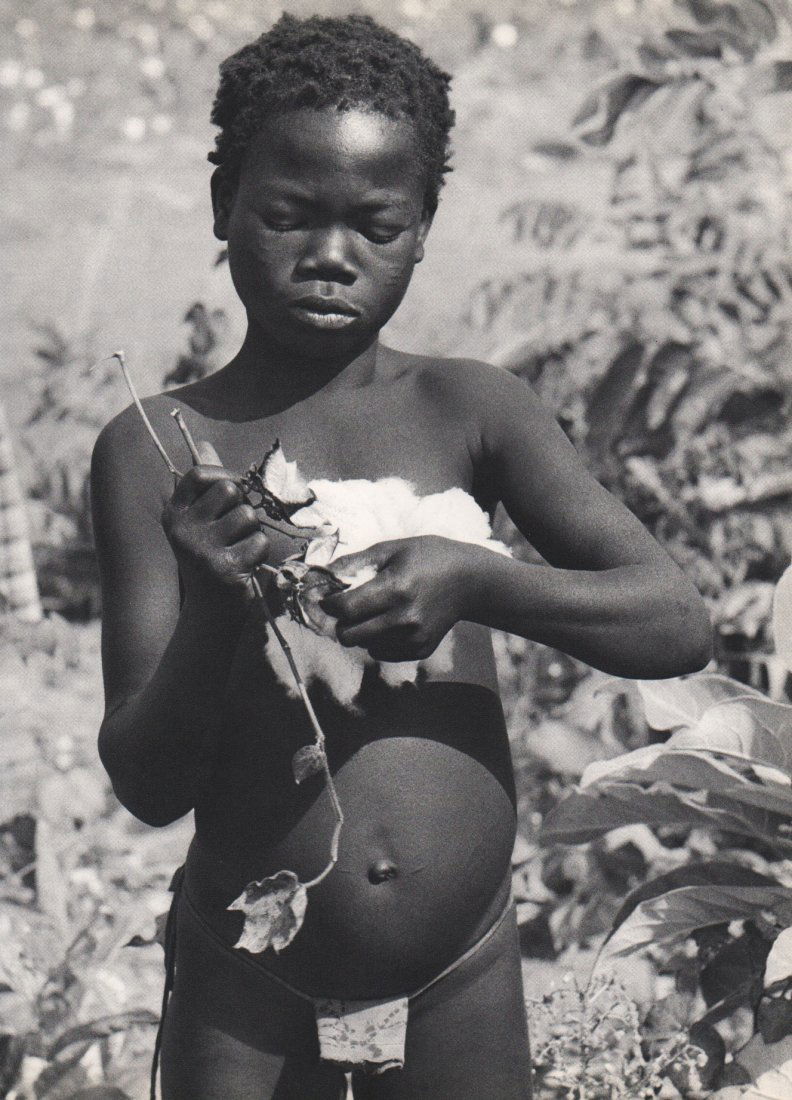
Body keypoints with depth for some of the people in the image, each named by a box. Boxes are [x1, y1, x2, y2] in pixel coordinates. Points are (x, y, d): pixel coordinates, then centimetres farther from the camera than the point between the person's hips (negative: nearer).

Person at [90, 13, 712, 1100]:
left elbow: (679, 624, -6)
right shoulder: (155, 449, -5)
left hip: (464, 988, 1)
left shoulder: (471, 410, 0)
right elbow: (147, 785, -8)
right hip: (248, 1001, -1)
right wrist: (216, 610, -27)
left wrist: (476, 581, -21)